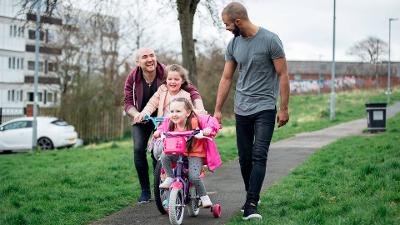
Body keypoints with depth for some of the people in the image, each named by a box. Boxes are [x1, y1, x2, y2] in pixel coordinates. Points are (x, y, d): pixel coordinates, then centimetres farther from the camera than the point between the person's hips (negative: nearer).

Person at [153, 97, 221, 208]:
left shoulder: (195, 121, -18)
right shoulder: (170, 123, -5)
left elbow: (211, 121, -14)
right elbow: (163, 127, 16)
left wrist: (209, 129, -34)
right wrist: (159, 132, -5)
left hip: (195, 154, -4)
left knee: (194, 176, -23)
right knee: (164, 156, -23)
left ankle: (204, 196, 1)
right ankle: (170, 178, -4)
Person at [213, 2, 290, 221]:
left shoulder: (270, 40, -12)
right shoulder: (233, 44, 4)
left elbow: (282, 75, -7)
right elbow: (226, 78, 10)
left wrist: (284, 108, -8)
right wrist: (217, 110, 9)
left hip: (265, 108, -5)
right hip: (242, 109, 5)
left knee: (259, 156, -13)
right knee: (244, 157, 9)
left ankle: (251, 205, -17)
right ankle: (251, 197, 26)